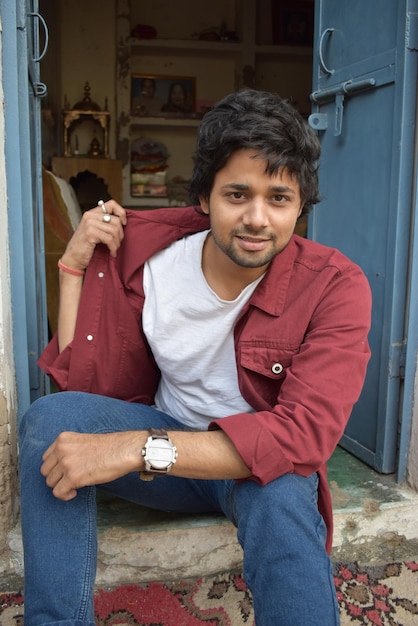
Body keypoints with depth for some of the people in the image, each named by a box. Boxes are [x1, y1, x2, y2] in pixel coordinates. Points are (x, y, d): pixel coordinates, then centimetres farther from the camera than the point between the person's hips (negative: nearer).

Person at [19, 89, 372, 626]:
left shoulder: (336, 285, -18)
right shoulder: (145, 258, -8)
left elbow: (306, 433, -29)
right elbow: (87, 387, -5)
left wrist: (140, 449, -36)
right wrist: (74, 265, -13)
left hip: (261, 461, -3)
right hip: (169, 442, 4)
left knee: (281, 491, -38)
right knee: (49, 417, -22)